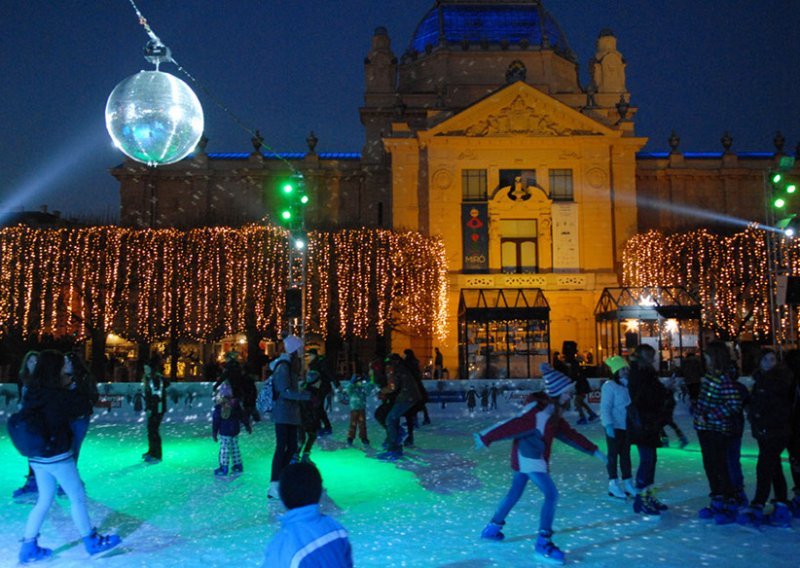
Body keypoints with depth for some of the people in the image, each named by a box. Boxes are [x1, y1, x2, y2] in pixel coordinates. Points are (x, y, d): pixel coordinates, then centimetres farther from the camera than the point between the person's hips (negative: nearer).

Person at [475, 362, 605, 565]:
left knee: (514, 494, 20)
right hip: (528, 457, -10)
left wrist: (594, 451, 12)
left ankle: (492, 528, 33)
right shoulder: (538, 411, -23)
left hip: (529, 458, 10)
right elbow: (511, 425, -25)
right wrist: (485, 438, -25)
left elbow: (570, 434, 12)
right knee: (551, 495, -11)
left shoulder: (553, 411, 8)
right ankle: (543, 543, -7)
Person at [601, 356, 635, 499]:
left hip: (627, 425, 6)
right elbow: (605, 407, -18)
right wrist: (608, 424, -25)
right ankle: (613, 484, 11)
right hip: (614, 426, -6)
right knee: (613, 454, 3)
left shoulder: (629, 384, 5)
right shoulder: (609, 386, -15)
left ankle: (628, 483, 23)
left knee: (626, 454, 13)